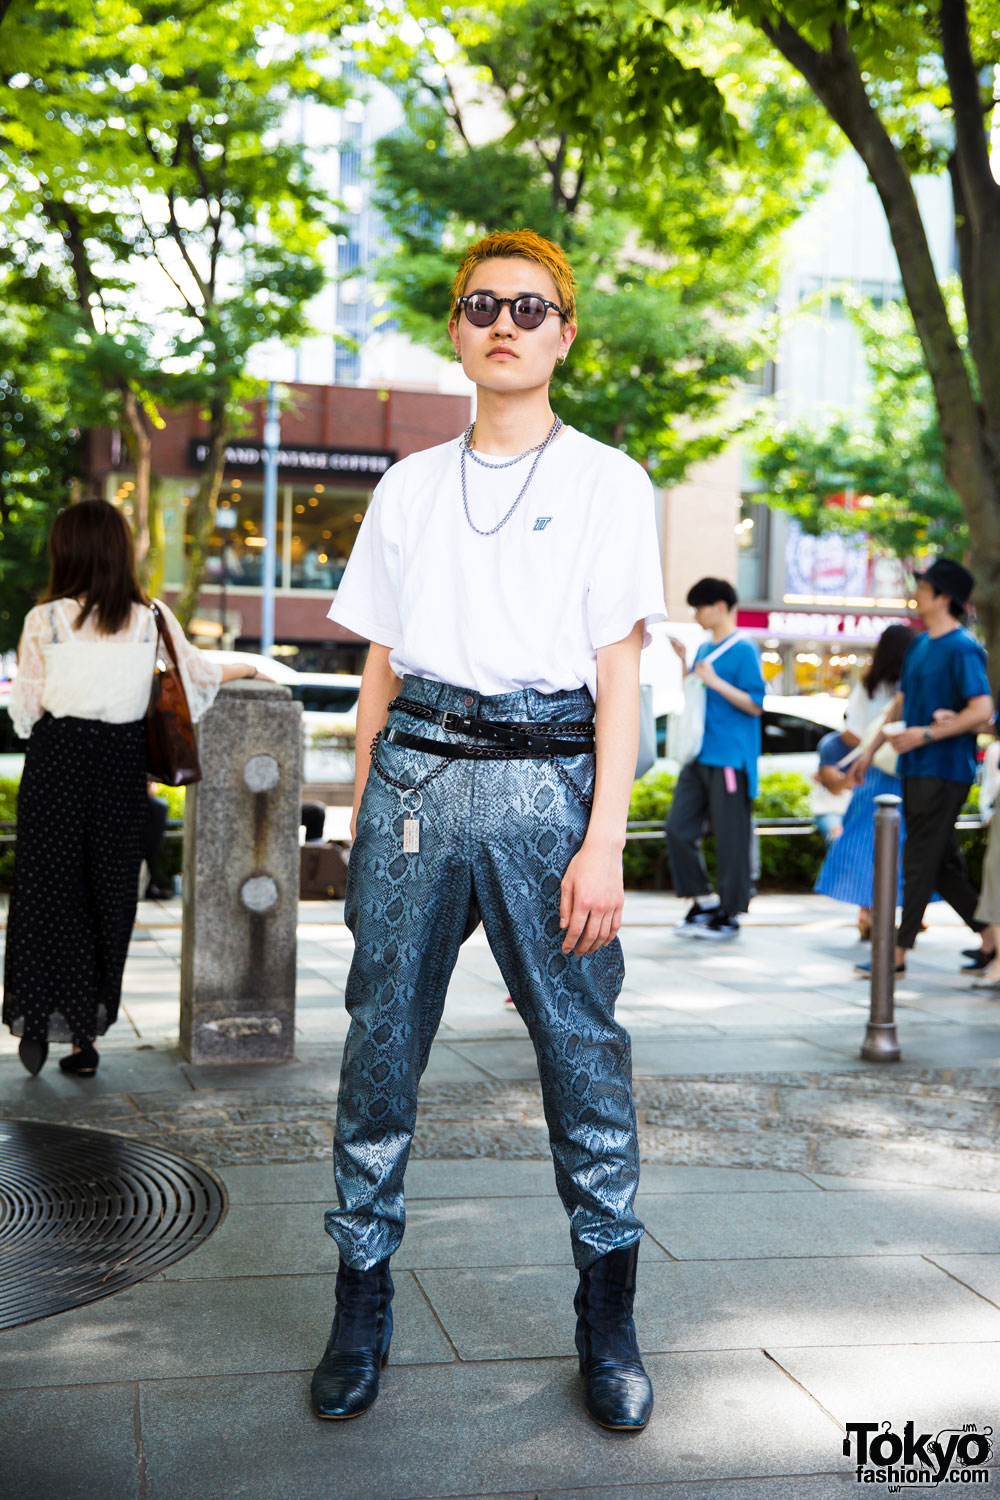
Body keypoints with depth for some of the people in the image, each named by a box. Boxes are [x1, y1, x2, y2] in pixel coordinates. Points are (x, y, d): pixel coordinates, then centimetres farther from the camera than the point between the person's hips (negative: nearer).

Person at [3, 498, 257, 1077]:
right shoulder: (152, 619, -1)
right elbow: (198, 673, 14)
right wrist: (246, 667, 33)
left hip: (57, 755, -1)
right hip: (123, 761, 1)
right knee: (109, 891, 8)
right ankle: (87, 1033, 11)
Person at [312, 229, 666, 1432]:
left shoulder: (608, 483, 6)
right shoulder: (409, 486, 15)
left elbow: (619, 676, 0)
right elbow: (381, 665, 16)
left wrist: (604, 840, -8)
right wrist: (362, 816, 11)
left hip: (544, 781, -2)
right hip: (416, 774, 3)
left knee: (584, 1048, -2)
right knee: (381, 1040, 4)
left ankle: (607, 1328, 13)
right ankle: (361, 1309, 17)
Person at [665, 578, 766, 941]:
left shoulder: (744, 650, -8)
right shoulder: (704, 649, 15)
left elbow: (755, 705, -12)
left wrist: (715, 681, -19)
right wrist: (684, 663, 8)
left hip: (729, 760, -8)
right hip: (699, 757, 8)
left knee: (730, 839, -1)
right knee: (678, 829, 5)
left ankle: (730, 914, 8)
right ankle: (704, 901, 17)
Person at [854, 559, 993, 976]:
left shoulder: (962, 648, -13)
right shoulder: (920, 644, 14)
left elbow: (983, 710, -21)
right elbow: (902, 702, 24)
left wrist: (927, 734, -22)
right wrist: (871, 750, 23)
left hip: (944, 771, -9)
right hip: (915, 769, 9)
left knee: (920, 862, -4)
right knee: (943, 863, 13)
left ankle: (899, 952, 1)